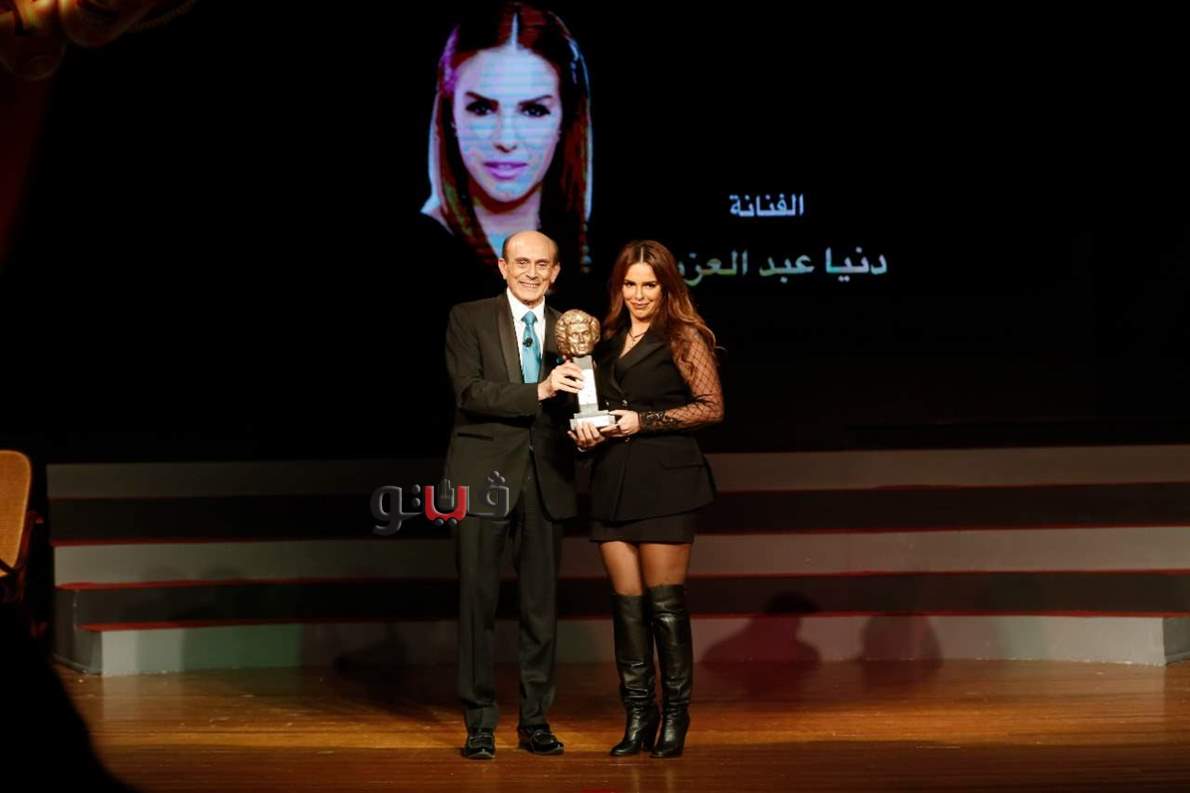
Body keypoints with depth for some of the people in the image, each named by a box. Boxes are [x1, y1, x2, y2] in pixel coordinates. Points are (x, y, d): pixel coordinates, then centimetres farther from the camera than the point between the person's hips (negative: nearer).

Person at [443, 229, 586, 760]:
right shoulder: (469, 319, 1)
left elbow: (573, 406, 12)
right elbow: (469, 391, -12)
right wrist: (538, 391, -23)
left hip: (546, 478, 3)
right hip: (483, 475, -3)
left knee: (542, 603, 6)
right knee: (477, 599, -1)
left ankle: (536, 721, 16)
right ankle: (480, 723, 7)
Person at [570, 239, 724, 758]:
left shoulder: (684, 337, 0)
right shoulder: (608, 340, 17)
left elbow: (712, 407, -5)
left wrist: (644, 421, -11)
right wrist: (585, 431, 3)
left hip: (664, 480, -5)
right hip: (612, 482, 5)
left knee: (664, 600, -5)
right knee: (626, 602, 3)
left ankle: (676, 716, 4)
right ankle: (638, 715, 9)